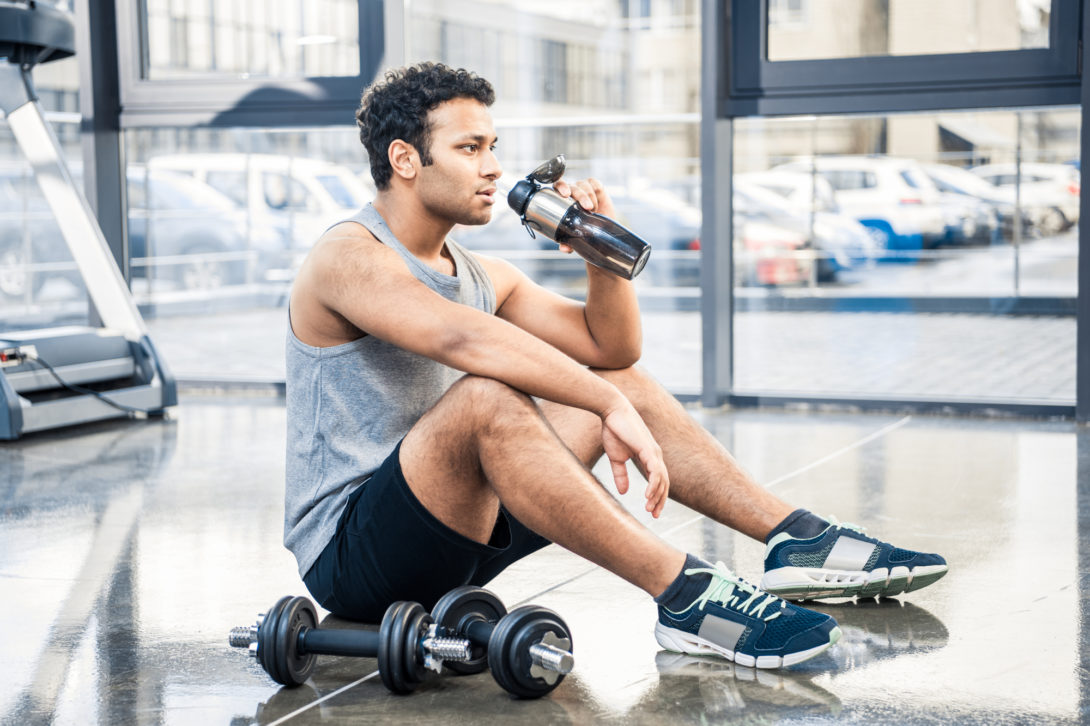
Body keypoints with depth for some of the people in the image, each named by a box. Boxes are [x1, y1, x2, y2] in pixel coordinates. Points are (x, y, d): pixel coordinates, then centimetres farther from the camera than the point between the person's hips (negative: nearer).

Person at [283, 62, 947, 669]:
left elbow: (612, 347, 11)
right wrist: (612, 408, -37)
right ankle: (686, 597, -35)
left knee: (619, 375, 6)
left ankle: (798, 541, 0)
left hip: (456, 533, 8)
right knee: (485, 398, -35)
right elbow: (467, 340, -33)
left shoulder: (482, 275, 11)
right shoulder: (349, 258, -15)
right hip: (349, 556, -8)